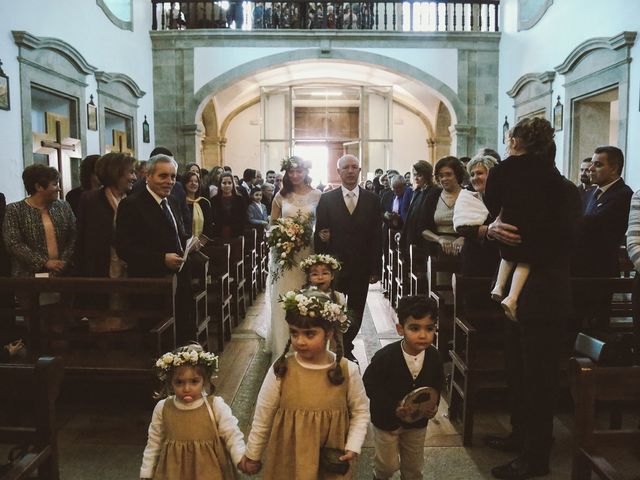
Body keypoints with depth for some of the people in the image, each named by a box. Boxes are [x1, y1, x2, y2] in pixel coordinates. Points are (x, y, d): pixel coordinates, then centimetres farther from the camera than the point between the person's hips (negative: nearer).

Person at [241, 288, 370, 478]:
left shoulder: (348, 371, -14)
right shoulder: (280, 370, -14)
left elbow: (361, 412, 2)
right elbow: (263, 417, -2)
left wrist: (353, 447, -9)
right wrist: (252, 455, 7)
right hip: (288, 459, 0)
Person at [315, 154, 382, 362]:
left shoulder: (372, 200, 3)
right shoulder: (326, 199, 0)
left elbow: (377, 236, 2)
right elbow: (319, 234, -1)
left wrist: (375, 269, -2)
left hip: (361, 268, 2)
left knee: (356, 314, 11)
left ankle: (347, 348, 30)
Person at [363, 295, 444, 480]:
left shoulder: (434, 357, -14)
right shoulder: (384, 357, -27)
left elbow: (437, 384, 3)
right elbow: (369, 385, -20)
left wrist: (434, 405, -12)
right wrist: (393, 407, -27)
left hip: (418, 421, 4)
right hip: (387, 419, -3)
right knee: (388, 464, 12)